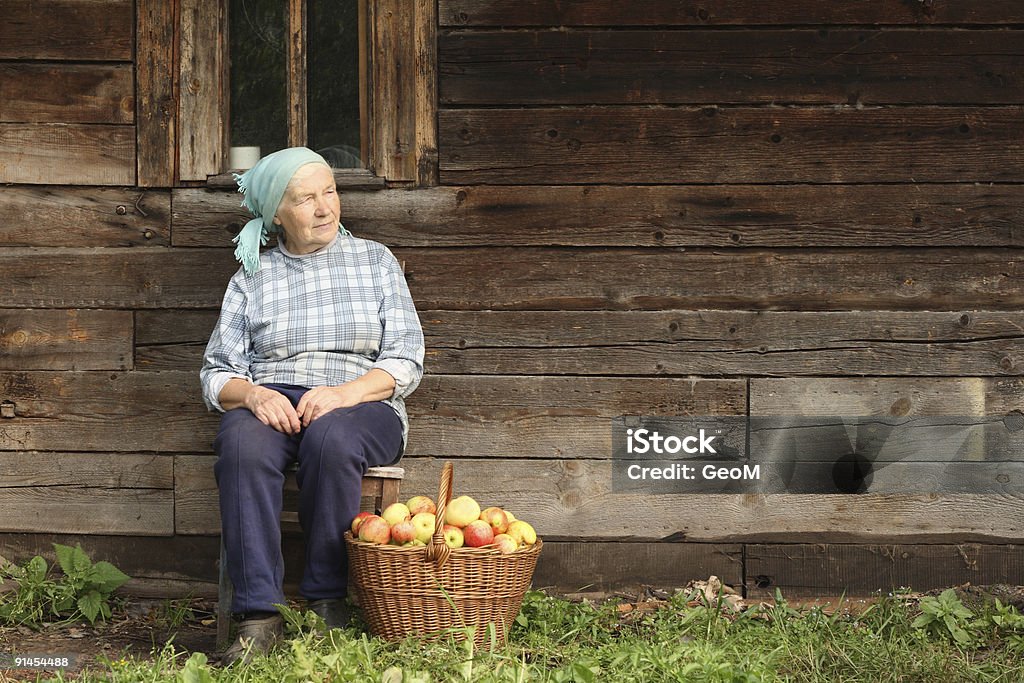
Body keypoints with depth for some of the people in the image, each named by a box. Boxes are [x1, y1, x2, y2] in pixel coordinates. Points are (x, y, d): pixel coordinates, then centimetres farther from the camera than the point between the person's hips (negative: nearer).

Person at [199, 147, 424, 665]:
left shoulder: (375, 261, 15)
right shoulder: (252, 278, 17)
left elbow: (405, 361, 5)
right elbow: (217, 373, 11)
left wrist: (346, 392, -14)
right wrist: (252, 394, -14)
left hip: (361, 407, -1)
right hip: (270, 405, 1)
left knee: (331, 437, -38)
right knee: (242, 444, -36)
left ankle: (327, 603, -28)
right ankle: (259, 617, -40)